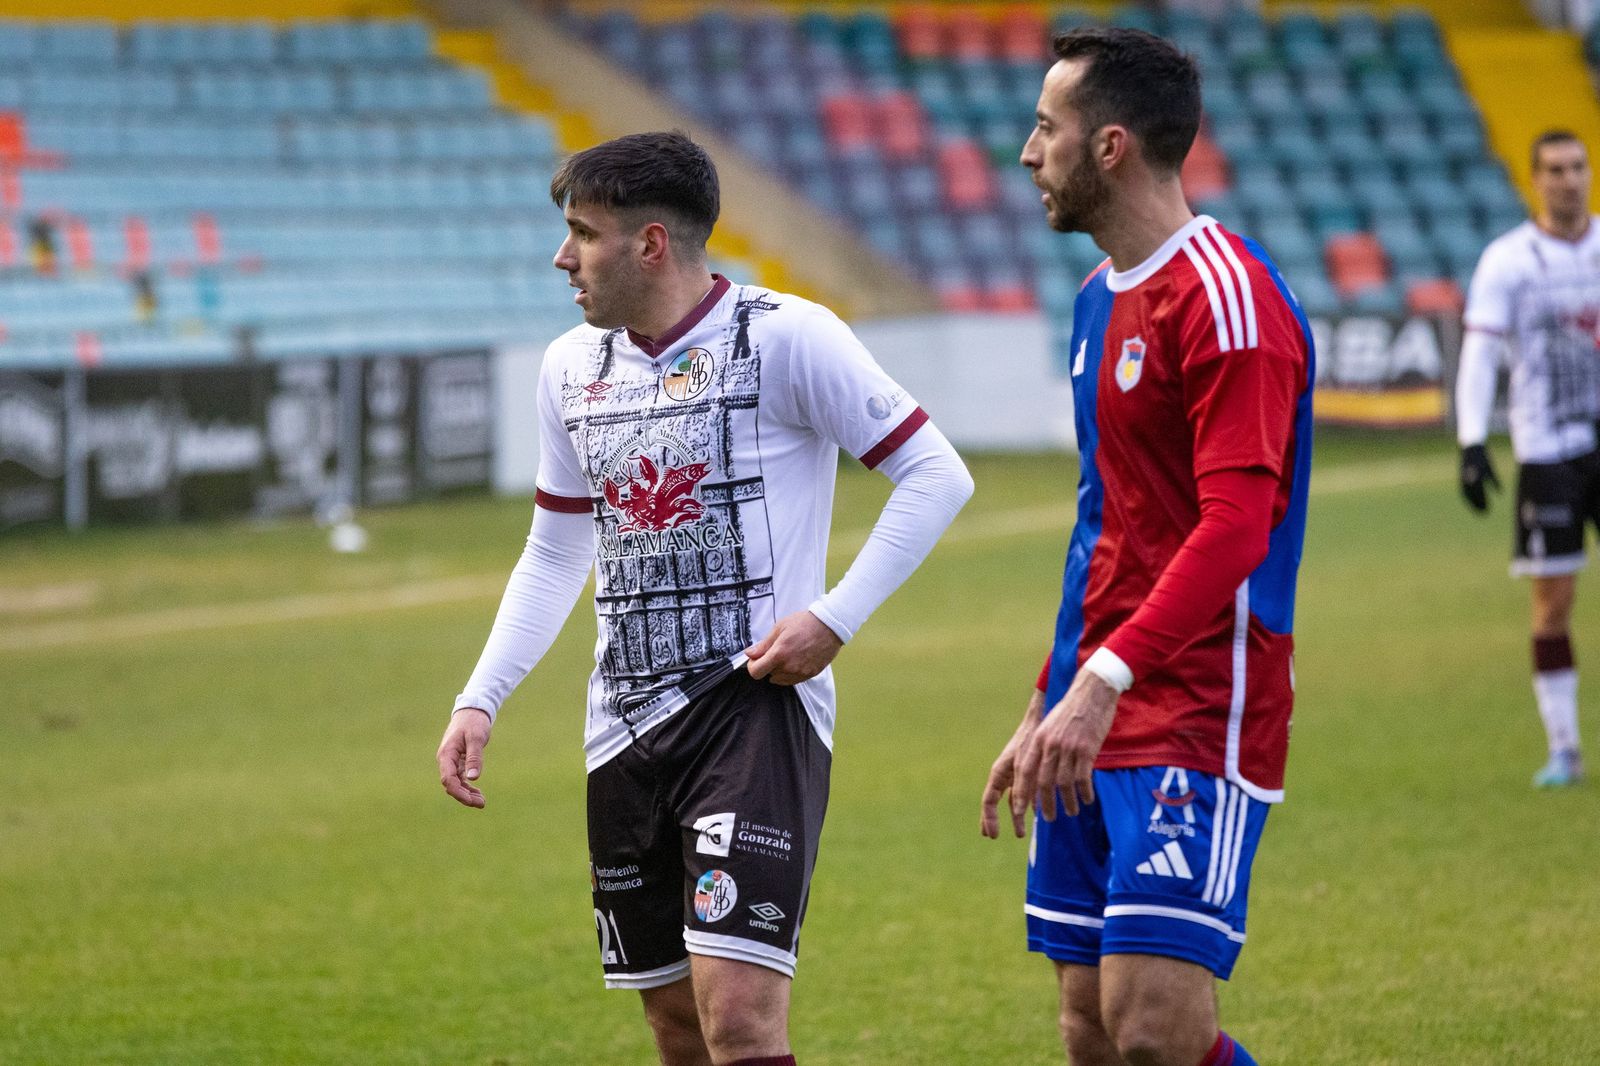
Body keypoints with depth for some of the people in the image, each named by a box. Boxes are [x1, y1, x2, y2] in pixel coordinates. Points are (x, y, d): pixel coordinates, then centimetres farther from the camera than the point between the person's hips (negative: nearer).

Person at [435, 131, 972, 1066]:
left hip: (758, 709, -7)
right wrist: (481, 700, 14)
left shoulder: (785, 337, -9)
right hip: (628, 725, 7)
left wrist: (835, 619, -14)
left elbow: (937, 475, -7)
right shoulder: (573, 366, 12)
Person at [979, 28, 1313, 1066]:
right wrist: (1044, 713, 25)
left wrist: (1105, 679, -29)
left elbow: (1236, 526, -22)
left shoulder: (1227, 297, -13)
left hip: (1200, 719, -9)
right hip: (1096, 725, 9)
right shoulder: (1103, 297, 17)